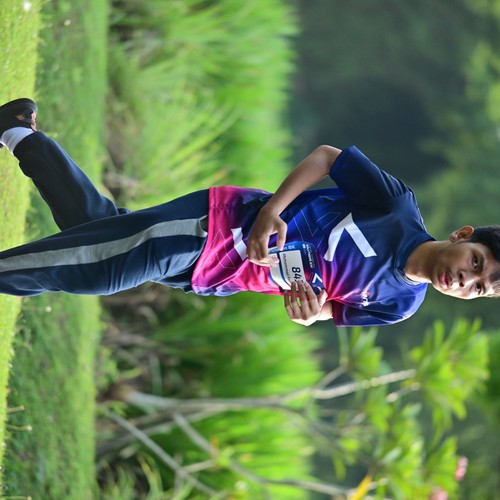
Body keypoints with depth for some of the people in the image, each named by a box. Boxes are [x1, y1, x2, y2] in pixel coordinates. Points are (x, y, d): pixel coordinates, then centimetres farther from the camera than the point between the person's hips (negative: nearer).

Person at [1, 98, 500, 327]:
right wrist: (271, 210, -22)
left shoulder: (399, 306, -5)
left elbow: (337, 313, 5)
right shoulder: (399, 209, -17)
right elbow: (326, 156, -9)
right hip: (222, 221, -4)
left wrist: (314, 312, -20)